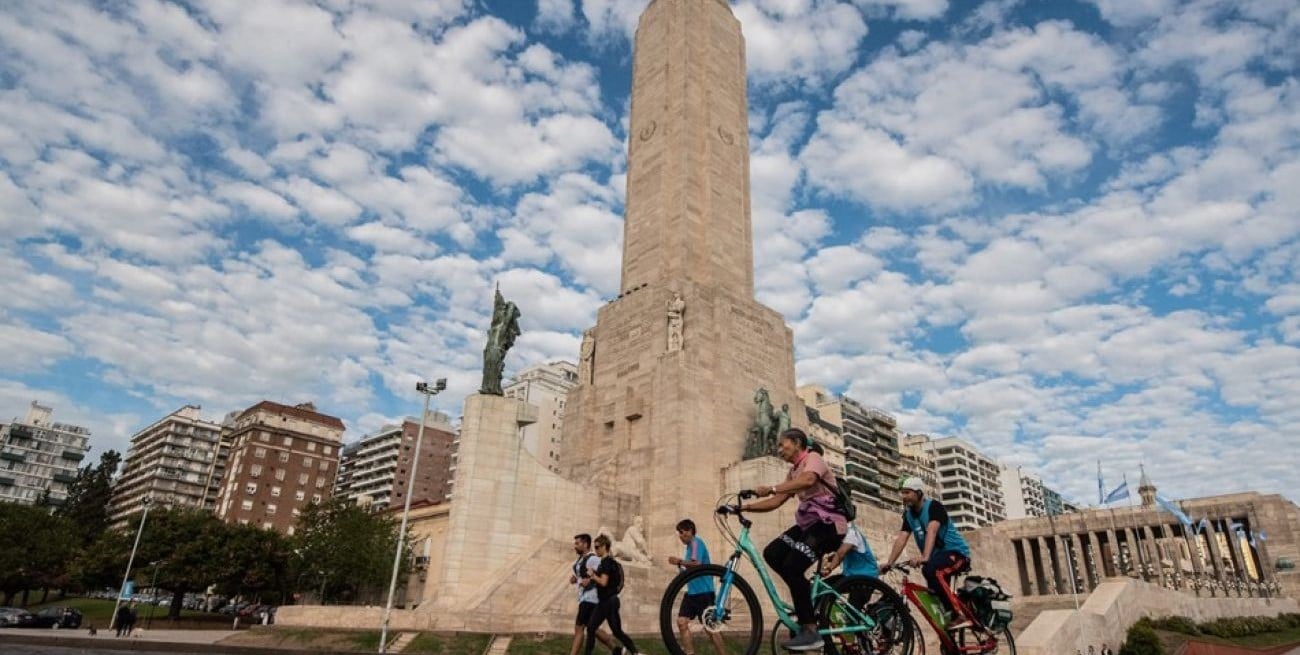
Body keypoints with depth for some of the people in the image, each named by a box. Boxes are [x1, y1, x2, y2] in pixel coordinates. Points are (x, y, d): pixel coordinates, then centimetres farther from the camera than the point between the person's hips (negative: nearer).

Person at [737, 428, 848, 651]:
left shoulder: (813, 459, -8)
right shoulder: (793, 472, 19)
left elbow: (808, 480, -32)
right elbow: (776, 502, 11)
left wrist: (770, 488, -41)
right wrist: (745, 507, -2)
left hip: (829, 523, -9)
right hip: (808, 522, 9)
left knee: (791, 566, -21)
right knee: (772, 554, -5)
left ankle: (810, 631, -15)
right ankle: (806, 593, 9)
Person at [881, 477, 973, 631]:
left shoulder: (934, 506, -16)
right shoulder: (908, 514, 5)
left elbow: (931, 531, -32)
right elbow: (901, 538, -5)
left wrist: (924, 557, -47)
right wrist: (889, 563, -18)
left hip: (956, 552, -8)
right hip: (938, 555, 8)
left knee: (930, 570, -32)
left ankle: (959, 616, -27)